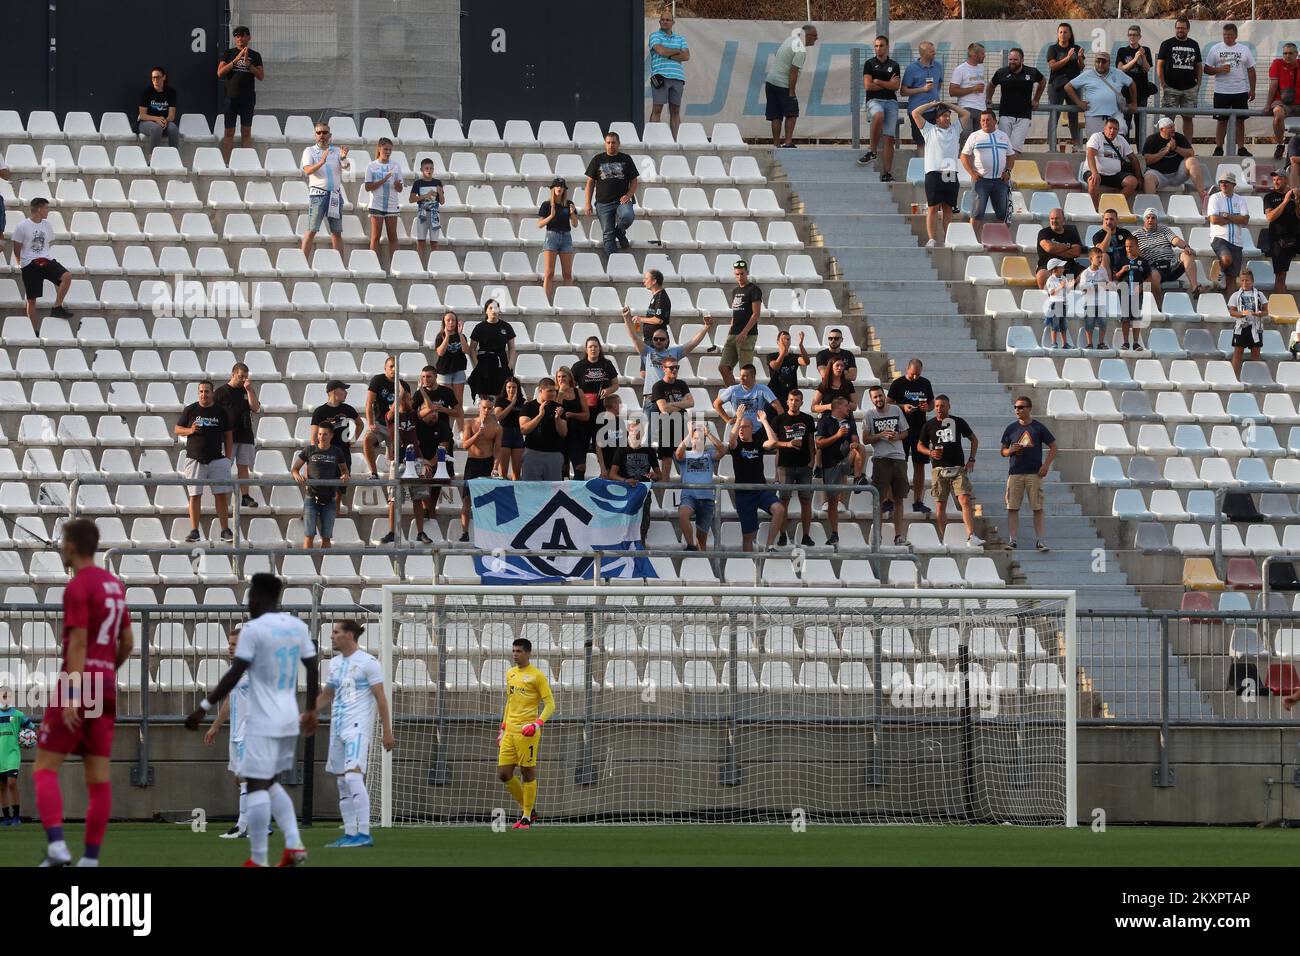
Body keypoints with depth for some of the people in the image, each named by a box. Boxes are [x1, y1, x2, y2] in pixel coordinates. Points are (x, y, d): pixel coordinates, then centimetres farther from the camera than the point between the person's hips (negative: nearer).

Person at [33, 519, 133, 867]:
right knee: (98, 777, 5)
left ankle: (56, 845, -20)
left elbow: (78, 643, -17)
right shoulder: (114, 585, 14)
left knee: (45, 769, -4)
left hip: (78, 682, -7)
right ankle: (90, 858, 4)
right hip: (106, 686, 7)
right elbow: (127, 642, 19)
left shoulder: (78, 587, -10)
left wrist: (73, 696, -20)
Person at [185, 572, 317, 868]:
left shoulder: (253, 629, -11)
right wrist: (311, 711, 25)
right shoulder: (298, 627, 10)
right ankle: (294, 845, 6)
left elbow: (234, 675, -14)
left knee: (257, 785, -6)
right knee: (271, 782, 20)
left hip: (263, 722, -7)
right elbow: (313, 670, 14)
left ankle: (258, 861, -9)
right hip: (289, 721, 7)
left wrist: (204, 707, -9)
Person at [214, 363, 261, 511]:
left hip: (245, 436, 4)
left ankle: (245, 496, 3)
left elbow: (256, 409, 1)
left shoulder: (247, 392, 13)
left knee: (243, 467, 3)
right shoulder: (221, 392, 2)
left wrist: (249, 390, -6)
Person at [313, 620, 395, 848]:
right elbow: (326, 696, 26)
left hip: (359, 727, -8)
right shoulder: (335, 663, 15)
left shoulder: (368, 662, -7)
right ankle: (350, 834, 12)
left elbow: (380, 698, -8)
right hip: (338, 727, 8)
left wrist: (387, 731, -11)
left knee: (353, 775, -20)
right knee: (342, 782, 7)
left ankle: (364, 834, -21)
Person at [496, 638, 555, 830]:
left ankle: (527, 817, 6)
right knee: (503, 773, 2)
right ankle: (527, 808, 18)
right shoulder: (510, 674, 16)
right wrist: (503, 728, 23)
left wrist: (538, 723, -22)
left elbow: (550, 703, -8)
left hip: (527, 732, -7)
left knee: (528, 774, -2)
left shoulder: (536, 676, -5)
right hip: (510, 732, 7)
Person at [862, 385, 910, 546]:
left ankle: (899, 535, 9)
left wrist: (897, 436, -6)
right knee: (879, 498, -5)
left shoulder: (896, 410, 9)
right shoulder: (869, 414, 1)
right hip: (881, 459, -3)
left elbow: (905, 432, 15)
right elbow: (865, 439, 0)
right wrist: (881, 435, -15)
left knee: (898, 499, 5)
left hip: (899, 457, 3)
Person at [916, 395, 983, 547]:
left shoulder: (958, 422, 5)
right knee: (940, 506, 2)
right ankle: (943, 539, 9)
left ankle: (971, 537, -22)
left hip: (958, 468, -1)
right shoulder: (929, 425, 7)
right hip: (939, 470, 1)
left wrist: (971, 459, 4)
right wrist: (930, 452, -6)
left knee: (965, 501, -15)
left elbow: (974, 440, 15)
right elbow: (919, 445, 16)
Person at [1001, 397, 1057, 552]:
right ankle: (1012, 540, 0)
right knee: (1012, 507, -3)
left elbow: (1053, 447, 7)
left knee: (1037, 508, -3)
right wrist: (1010, 451, -9)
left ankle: (1039, 540, 1)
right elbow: (1003, 451, 14)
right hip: (1015, 473, 2)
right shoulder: (1011, 429, 10)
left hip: (1035, 473, -2)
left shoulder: (1038, 428, 3)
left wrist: (1046, 465, -5)